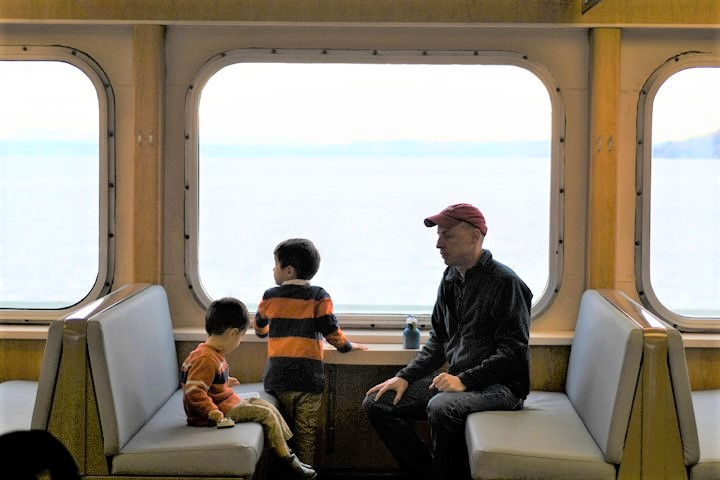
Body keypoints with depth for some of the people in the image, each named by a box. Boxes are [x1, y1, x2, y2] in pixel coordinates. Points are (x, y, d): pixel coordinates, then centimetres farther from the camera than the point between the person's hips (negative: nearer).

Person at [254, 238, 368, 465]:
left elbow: (259, 328, 21)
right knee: (306, 436, 6)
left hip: (277, 377, 2)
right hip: (308, 378, -2)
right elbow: (332, 331, -8)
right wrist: (347, 346, 12)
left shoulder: (270, 296, 4)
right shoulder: (318, 297, -4)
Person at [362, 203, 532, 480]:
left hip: (500, 385, -8)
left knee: (441, 407, -37)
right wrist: (405, 377, 5)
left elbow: (513, 353, -18)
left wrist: (464, 380, -25)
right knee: (376, 403, 0)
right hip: (457, 380, 8)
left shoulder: (504, 283, -13)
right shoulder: (450, 279, 11)